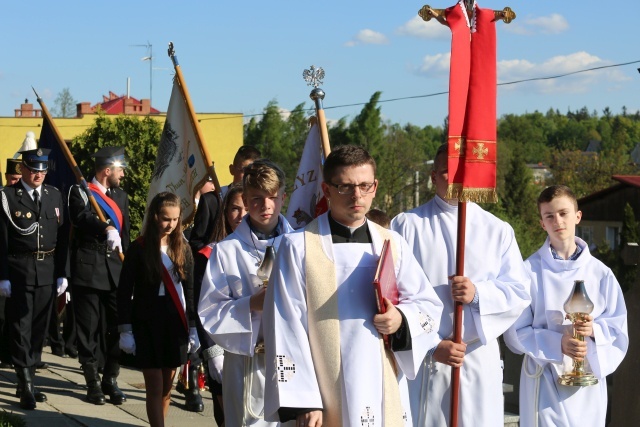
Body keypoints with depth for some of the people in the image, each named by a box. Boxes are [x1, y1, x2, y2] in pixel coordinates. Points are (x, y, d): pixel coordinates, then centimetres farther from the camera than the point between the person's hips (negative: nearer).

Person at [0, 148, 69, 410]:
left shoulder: (54, 196, 9)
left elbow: (62, 238, 10)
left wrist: (62, 274, 5)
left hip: (48, 272, 5)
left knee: (39, 329, 10)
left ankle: (27, 382, 21)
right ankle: (26, 388, -2)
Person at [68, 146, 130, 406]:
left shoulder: (121, 196, 18)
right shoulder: (80, 192, -2)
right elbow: (81, 217, -23)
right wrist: (106, 228, -41)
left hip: (116, 269, 5)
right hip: (88, 269, -5)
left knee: (116, 326, 2)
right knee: (89, 327, 1)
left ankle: (111, 380, 13)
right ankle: (93, 382, 10)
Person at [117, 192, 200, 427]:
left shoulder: (183, 249, 5)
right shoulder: (138, 249, -5)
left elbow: (190, 290, 9)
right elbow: (124, 292, -4)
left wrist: (193, 327, 6)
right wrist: (125, 330, -7)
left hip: (175, 323, 3)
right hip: (147, 324, -3)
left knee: (166, 388, 9)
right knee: (155, 387, -5)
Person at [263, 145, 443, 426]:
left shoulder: (392, 244, 10)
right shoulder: (299, 247, -2)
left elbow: (429, 305, 15)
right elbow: (287, 331, -5)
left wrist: (402, 319, -7)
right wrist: (301, 402, -11)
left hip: (385, 399, 3)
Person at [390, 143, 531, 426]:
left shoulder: (498, 231, 10)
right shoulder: (407, 225, 2)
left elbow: (520, 293, 7)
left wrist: (478, 294, -12)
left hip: (479, 359, 2)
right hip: (420, 359, -2)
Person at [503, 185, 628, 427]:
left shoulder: (599, 273, 2)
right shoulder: (529, 271, -6)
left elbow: (618, 325, 6)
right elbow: (515, 332, -6)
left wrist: (595, 330, -15)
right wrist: (558, 344, -20)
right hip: (546, 378, -3)